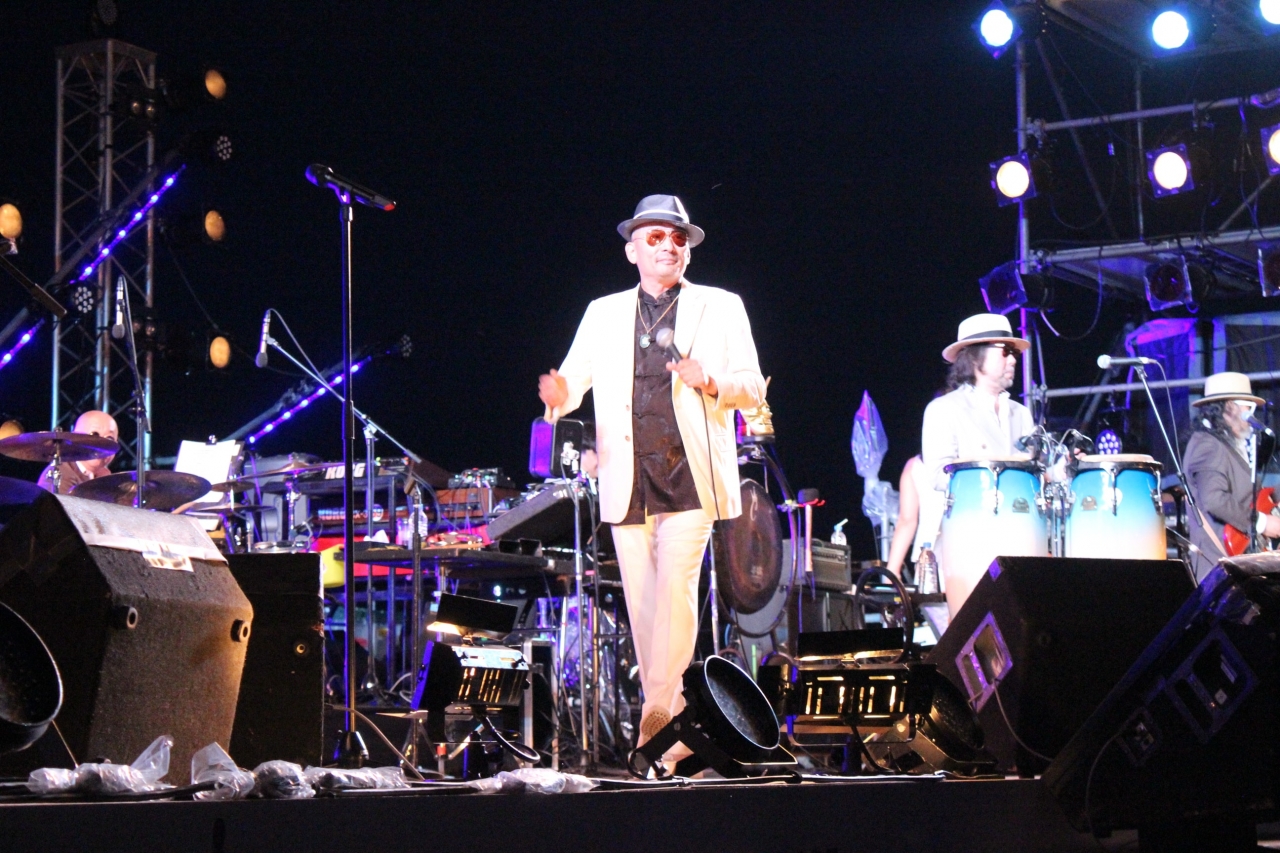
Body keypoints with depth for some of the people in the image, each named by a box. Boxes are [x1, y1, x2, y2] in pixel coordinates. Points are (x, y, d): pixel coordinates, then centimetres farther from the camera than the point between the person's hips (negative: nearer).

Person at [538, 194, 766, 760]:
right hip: (627, 480, 3)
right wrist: (560, 395, -13)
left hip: (689, 477, -3)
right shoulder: (604, 314, 17)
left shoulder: (721, 308, 11)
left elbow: (753, 389, 7)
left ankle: (660, 707, -15)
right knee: (640, 601, 2)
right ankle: (669, 716, 10)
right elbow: (574, 378, 12)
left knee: (675, 587, -16)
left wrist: (709, 382, -14)